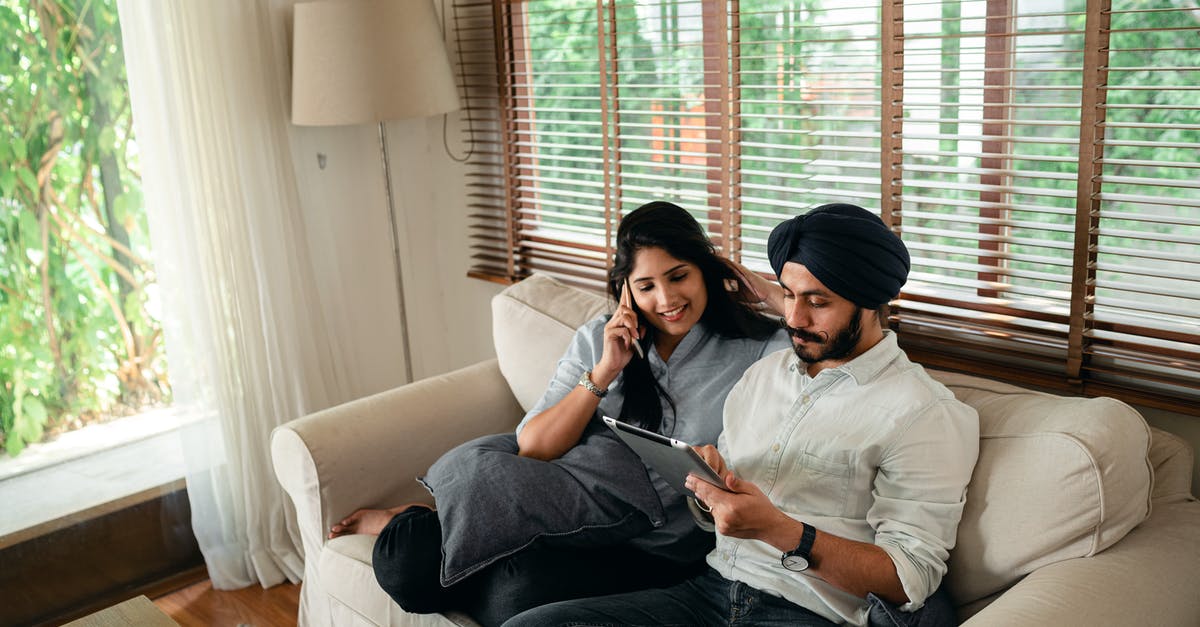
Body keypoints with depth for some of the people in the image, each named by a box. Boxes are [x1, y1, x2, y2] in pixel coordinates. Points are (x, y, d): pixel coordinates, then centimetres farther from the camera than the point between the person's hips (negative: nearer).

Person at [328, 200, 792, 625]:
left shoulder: (753, 350, 0)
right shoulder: (598, 339, 7)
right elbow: (531, 449, -1)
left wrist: (774, 293, -12)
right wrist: (604, 372, -11)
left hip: (653, 549, -2)